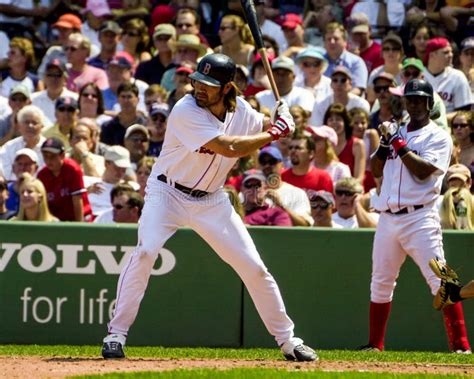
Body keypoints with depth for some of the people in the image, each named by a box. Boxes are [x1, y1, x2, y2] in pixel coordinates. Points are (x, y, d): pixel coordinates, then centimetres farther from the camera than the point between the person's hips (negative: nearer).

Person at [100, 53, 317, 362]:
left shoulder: (240, 109, -4)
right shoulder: (186, 112, -24)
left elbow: (264, 128, 18)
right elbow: (229, 148, -30)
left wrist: (281, 121, -6)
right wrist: (274, 133, -20)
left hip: (212, 201, 5)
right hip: (168, 194, -5)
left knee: (254, 267, 2)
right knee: (146, 252, -27)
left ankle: (287, 340, 16)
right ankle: (117, 334, -18)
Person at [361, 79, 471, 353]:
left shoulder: (438, 136, 0)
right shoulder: (397, 131, 18)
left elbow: (423, 171, -14)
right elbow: (376, 170, 14)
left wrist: (398, 143, -9)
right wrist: (385, 141, 0)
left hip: (420, 217, -6)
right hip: (388, 218, 6)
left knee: (440, 281, -14)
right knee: (380, 283, 10)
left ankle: (461, 344, -16)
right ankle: (375, 344, 21)